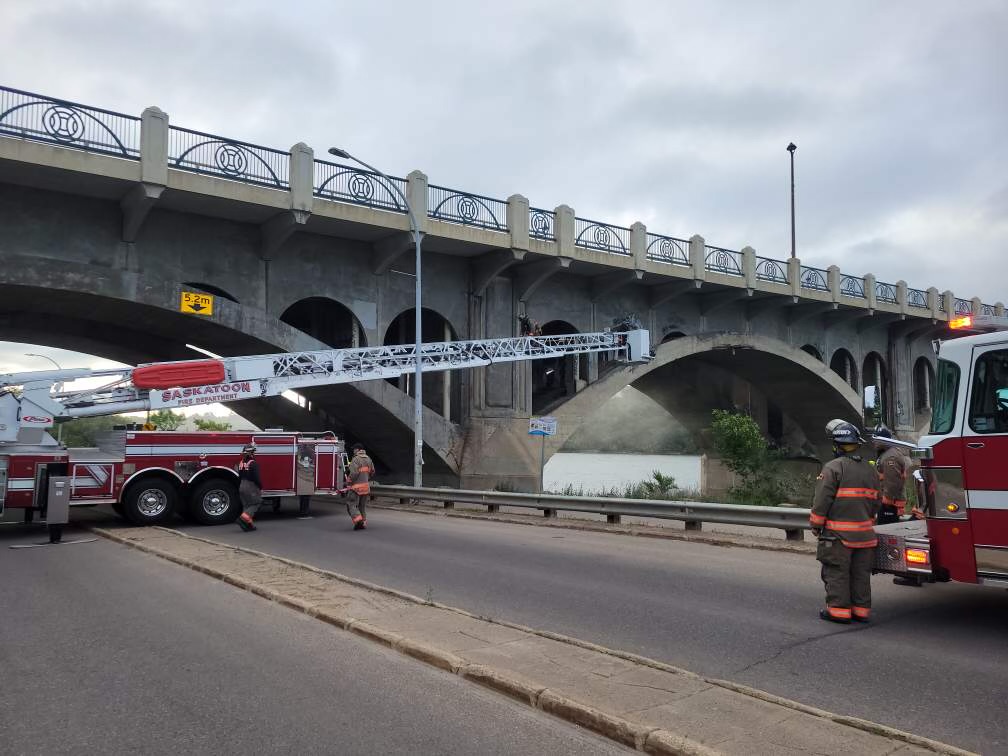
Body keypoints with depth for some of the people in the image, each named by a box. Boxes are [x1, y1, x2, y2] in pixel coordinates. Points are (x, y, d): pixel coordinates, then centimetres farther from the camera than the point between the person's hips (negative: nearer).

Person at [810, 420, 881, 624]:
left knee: (836, 572, 1)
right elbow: (875, 502, 17)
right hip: (864, 533, 7)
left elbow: (822, 500, -14)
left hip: (838, 533, -7)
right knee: (861, 573, 12)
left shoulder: (833, 467, -12)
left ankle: (839, 610, 3)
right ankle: (861, 609, 19)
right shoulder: (869, 470, 11)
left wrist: (816, 525, -3)